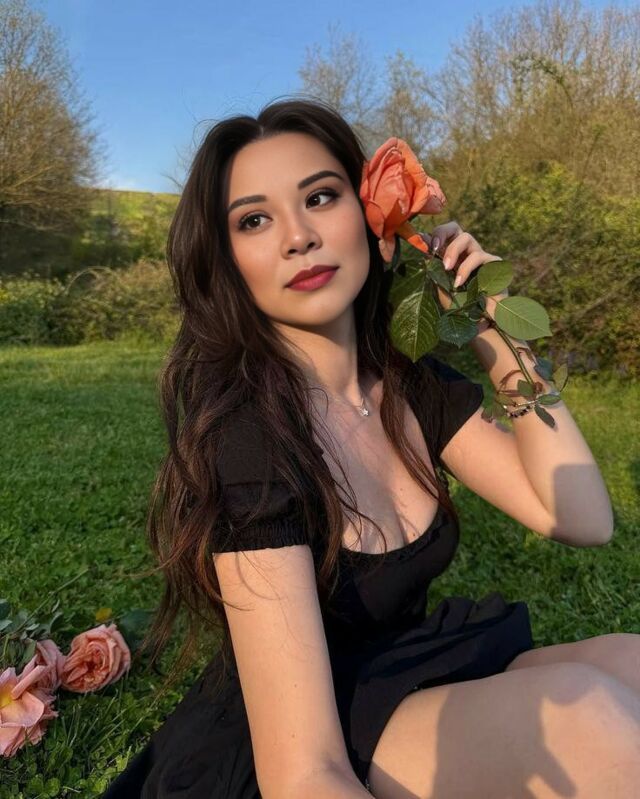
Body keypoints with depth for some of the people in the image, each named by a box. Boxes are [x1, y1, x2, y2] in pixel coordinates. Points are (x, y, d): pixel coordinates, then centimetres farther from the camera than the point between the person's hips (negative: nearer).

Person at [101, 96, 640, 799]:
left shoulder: (414, 384, -4)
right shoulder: (243, 431, -26)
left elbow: (580, 517, -8)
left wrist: (491, 330, -12)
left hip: (417, 683, 6)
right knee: (580, 710, -29)